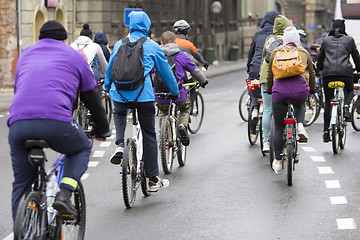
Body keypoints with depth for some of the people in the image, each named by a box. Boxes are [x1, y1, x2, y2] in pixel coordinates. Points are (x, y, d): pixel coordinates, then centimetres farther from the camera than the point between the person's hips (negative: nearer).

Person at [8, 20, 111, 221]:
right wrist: (102, 129, 38)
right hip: (56, 121, -3)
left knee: (21, 184, 17)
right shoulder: (74, 56, 21)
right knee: (82, 148, 27)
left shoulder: (26, 54, 31)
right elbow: (92, 97, 25)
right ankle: (64, 193, 4)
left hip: (18, 123, 3)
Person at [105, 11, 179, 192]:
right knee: (149, 135, 8)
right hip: (143, 94, -2)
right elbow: (166, 72, 13)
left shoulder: (119, 44, 12)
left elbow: (109, 70, 23)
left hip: (119, 94, 2)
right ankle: (153, 180, 10)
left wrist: (107, 88, 40)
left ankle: (120, 145, 8)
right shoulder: (153, 46, 5)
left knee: (119, 114, 36)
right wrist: (175, 92, 28)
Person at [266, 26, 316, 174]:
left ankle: (278, 162, 13)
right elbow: (311, 74, 26)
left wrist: (269, 90, 36)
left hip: (280, 89, 0)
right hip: (300, 89, 0)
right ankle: (300, 125, 7)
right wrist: (312, 90, 42)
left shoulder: (276, 52, 17)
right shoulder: (304, 53, 18)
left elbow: (270, 74, 21)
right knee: (299, 106, 37)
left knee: (279, 128, 10)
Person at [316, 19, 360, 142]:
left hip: (328, 73, 1)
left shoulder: (326, 40, 16)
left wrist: (320, 68, 44)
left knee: (328, 101, 11)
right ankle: (346, 107, 0)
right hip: (345, 72, -1)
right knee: (349, 90, 30)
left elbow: (320, 58, 24)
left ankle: (326, 131, 7)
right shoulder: (349, 40, 13)